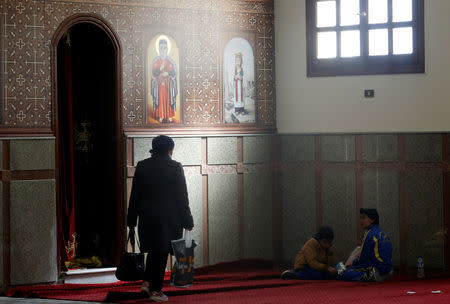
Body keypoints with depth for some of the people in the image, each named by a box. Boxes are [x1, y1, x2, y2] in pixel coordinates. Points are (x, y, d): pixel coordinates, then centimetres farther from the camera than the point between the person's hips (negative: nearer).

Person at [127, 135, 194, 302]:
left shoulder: (142, 166, 1)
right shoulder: (175, 167, -9)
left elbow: (135, 195, 4)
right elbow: (182, 197, -7)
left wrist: (131, 220, 11)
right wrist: (187, 221, -1)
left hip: (147, 217, 4)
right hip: (169, 218, -3)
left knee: (154, 249, 21)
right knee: (161, 252, 4)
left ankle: (147, 282, 12)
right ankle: (156, 290, 7)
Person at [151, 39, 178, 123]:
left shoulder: (170, 61, 2)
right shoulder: (155, 61, 1)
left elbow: (174, 73, 2)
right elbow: (153, 73, -5)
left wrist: (168, 73, -16)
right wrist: (160, 69, -21)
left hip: (168, 85, 0)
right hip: (159, 84, 0)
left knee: (169, 99, 0)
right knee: (160, 99, -1)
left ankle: (169, 116, 5)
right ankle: (161, 116, 5)